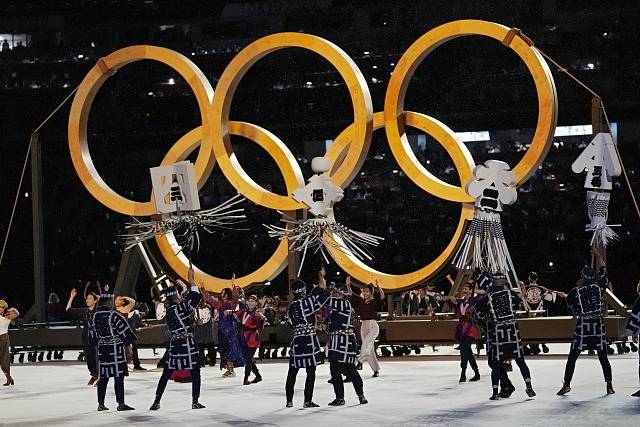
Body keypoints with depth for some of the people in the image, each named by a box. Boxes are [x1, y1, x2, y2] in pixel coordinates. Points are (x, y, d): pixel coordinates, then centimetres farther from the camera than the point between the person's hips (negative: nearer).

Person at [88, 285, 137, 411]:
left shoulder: (94, 317, 5)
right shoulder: (114, 316, -15)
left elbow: (92, 338, 12)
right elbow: (126, 332, -13)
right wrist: (127, 341, 6)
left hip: (102, 350, 6)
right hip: (116, 350, -6)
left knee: (103, 377, 11)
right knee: (119, 377, -3)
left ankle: (101, 404, 13)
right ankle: (121, 404, -4)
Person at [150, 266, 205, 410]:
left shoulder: (169, 310, 9)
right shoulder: (180, 308, -12)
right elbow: (196, 296, -15)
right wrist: (191, 279, -7)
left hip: (174, 344, 6)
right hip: (187, 344, -6)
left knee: (166, 373, 9)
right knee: (195, 373, 6)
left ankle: (156, 402, 5)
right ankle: (195, 402, 7)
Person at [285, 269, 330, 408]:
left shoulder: (291, 306, 6)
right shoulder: (306, 302, -11)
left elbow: (290, 323, 10)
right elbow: (321, 292, -5)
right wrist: (322, 277, 8)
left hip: (296, 340, 5)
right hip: (310, 339, -5)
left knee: (292, 371, 11)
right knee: (311, 372, 0)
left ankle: (289, 400, 15)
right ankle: (308, 400, -3)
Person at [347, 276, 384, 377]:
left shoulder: (375, 301, -4)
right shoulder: (360, 301, 9)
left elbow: (382, 297, -22)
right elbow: (351, 294, 7)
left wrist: (378, 287, -36)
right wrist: (348, 285, -9)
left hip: (373, 326, -5)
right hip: (364, 326, 5)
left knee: (366, 342, -28)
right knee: (370, 349, 5)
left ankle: (360, 361, -38)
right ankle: (376, 369, 11)